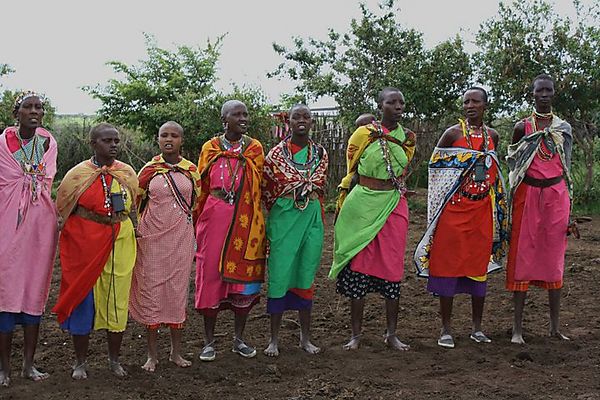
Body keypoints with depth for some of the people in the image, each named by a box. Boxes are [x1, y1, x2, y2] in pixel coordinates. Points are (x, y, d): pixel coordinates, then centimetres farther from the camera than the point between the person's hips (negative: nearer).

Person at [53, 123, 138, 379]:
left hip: (120, 243, 2)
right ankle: (80, 362, 17)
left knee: (117, 300, 6)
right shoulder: (78, 175, -4)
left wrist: (124, 230, 11)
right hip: (83, 243, -2)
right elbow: (62, 210, 4)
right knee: (82, 299, 3)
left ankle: (114, 359, 22)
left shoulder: (128, 174, 4)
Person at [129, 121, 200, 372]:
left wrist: (194, 236, 13)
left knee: (178, 290, 6)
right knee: (151, 289, 2)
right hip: (153, 237, -1)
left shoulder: (191, 170, 5)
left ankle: (176, 351, 18)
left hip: (181, 238, 1)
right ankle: (152, 353, 13)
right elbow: (137, 202, 10)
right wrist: (137, 228, 4)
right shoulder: (149, 170, 1)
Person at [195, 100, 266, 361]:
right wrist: (199, 221, 10)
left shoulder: (254, 148, 6)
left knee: (244, 275, 4)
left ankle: (239, 339, 17)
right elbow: (202, 187, 11)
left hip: (246, 220, 1)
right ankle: (209, 341, 12)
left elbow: (258, 186, 8)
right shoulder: (210, 148, 5)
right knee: (210, 274, 0)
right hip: (215, 218, -1)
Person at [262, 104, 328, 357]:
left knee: (306, 276, 8)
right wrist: (279, 213, 8)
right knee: (279, 275, -2)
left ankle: (305, 337, 18)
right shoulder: (276, 154, -2)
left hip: (311, 219, 3)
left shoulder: (320, 154, 7)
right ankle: (274, 339, 8)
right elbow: (266, 190, 5)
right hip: (283, 219, -3)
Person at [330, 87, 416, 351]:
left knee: (392, 267, 4)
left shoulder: (407, 138, 7)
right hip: (362, 206, -2)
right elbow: (351, 170, 4)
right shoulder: (363, 134, -2)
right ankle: (356, 333, 11)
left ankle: (391, 334, 14)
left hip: (393, 208, 3)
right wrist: (342, 207, 4)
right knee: (359, 265, 1)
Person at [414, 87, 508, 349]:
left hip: (483, 209, 4)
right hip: (455, 209, -4)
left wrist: (497, 205, 16)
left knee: (480, 265, 7)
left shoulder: (492, 136, 11)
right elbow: (435, 166, 2)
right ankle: (446, 329, 6)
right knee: (449, 263, -2)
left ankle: (477, 327, 18)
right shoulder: (453, 133, -2)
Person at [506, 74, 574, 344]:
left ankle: (555, 326, 15)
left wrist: (568, 209, 8)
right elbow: (512, 167, 7)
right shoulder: (522, 127, 4)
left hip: (556, 195, 2)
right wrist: (511, 206, 1)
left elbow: (567, 169, 12)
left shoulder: (564, 128, 9)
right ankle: (517, 327, 3)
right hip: (527, 195, -2)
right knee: (523, 257, -2)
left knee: (555, 259, 6)